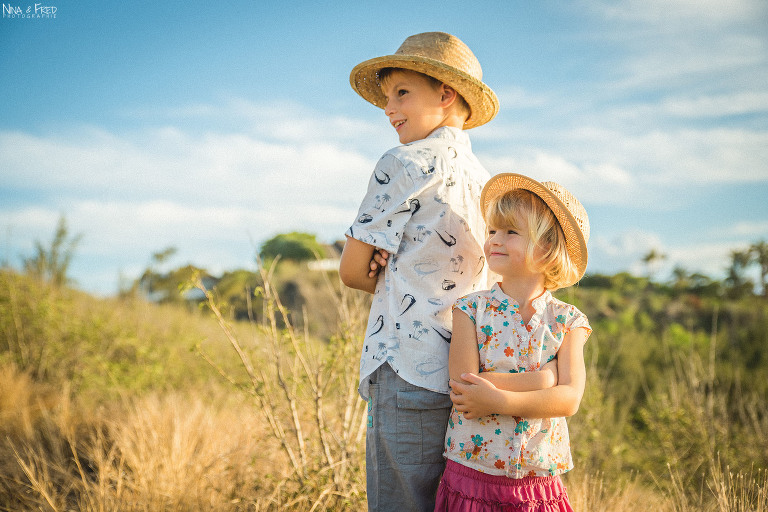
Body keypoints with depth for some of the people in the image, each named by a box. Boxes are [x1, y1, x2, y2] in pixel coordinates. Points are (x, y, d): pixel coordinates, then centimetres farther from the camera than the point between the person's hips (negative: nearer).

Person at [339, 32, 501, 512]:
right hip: (465, 380, 8)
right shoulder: (483, 179, 17)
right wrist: (397, 269, 4)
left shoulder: (406, 163, -7)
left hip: (410, 375, -8)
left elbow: (353, 270, -2)